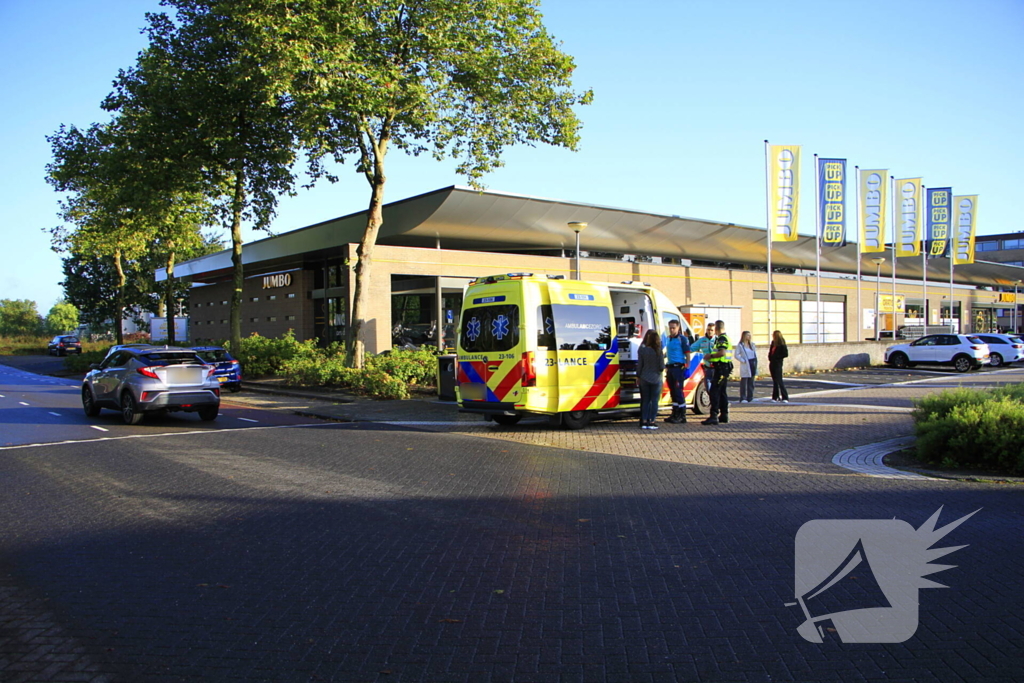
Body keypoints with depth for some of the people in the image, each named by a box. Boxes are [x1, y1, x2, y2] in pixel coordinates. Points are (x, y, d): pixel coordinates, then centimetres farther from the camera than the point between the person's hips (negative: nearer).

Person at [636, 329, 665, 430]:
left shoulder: (642, 350, -6)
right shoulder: (658, 350, -12)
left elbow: (639, 365, -1)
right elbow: (662, 366, -9)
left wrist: (638, 376, 11)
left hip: (644, 379, 3)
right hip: (656, 379, -3)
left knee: (645, 400, 11)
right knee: (654, 401, 5)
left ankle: (644, 422, 10)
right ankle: (651, 422, 5)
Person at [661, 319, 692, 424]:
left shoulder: (682, 339, -8)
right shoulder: (667, 338, 15)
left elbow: (687, 354, -11)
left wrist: (687, 368, -18)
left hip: (679, 367, -8)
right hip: (670, 367, 8)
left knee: (679, 392, -9)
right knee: (673, 392, 12)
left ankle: (682, 417, -6)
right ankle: (675, 415, 20)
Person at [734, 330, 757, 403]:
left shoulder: (752, 344, 14)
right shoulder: (740, 345, -5)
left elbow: (755, 353, 20)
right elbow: (736, 355, -10)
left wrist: (755, 361, 7)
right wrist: (743, 361, -15)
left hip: (753, 364, 6)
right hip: (745, 366, -6)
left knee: (751, 382, 8)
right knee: (744, 382, -6)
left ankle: (750, 398, 14)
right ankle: (743, 398, -4)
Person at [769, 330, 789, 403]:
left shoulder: (781, 345, -11)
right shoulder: (773, 343, 11)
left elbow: (785, 354, -14)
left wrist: (776, 357, -14)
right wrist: (770, 358, 3)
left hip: (778, 364, -8)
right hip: (772, 364, 8)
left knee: (779, 381, -10)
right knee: (775, 381, 11)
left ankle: (785, 398, -7)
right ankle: (775, 397, 16)